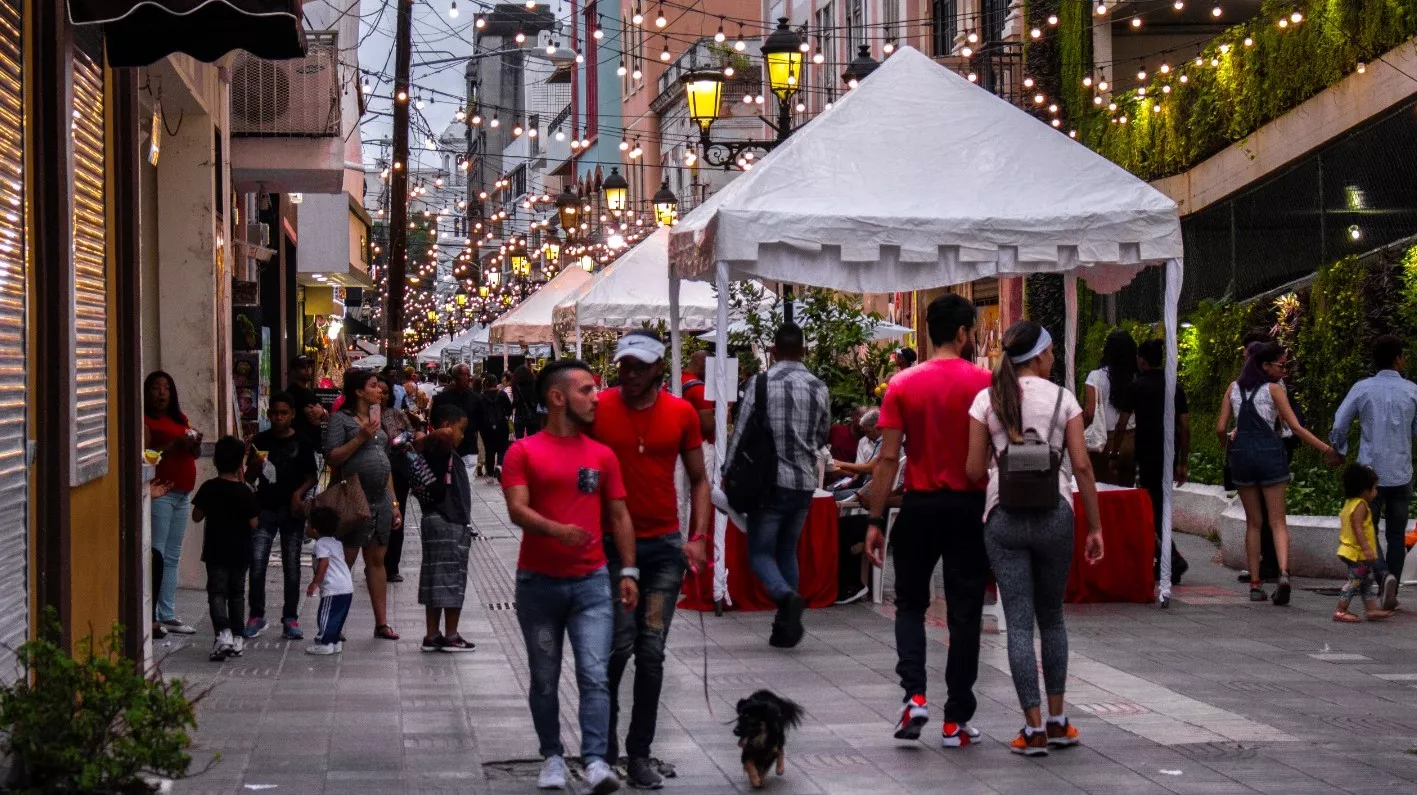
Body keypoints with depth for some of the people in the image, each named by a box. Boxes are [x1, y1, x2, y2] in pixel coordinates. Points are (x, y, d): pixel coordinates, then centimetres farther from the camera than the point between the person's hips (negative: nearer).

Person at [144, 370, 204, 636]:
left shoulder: (180, 419, 18)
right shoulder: (145, 421, -5)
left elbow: (195, 454, 19)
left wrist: (195, 442, -2)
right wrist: (174, 445, -22)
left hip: (182, 493, 8)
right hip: (160, 493, -8)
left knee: (172, 557, 11)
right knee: (156, 554, -11)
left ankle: (168, 615, 16)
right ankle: (150, 615, -10)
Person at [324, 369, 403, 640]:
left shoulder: (376, 419, 18)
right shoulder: (340, 419, -5)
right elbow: (332, 457, -14)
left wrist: (393, 502, 18)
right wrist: (361, 437, -19)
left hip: (381, 500, 7)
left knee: (377, 561, 9)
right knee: (345, 562, -4)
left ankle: (381, 623, 12)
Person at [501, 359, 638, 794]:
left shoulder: (603, 455, 7)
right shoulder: (523, 452, -2)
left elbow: (619, 516, 11)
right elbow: (516, 510, -13)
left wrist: (628, 570, 2)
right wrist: (557, 530, -31)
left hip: (592, 582, 1)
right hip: (538, 583, -1)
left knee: (594, 675, -9)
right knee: (545, 680, 9)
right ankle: (552, 757, 22)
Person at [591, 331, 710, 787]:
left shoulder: (682, 413, 3)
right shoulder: (597, 410, -3)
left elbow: (698, 479, 10)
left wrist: (697, 537, -2)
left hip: (665, 544, 2)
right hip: (611, 544, -2)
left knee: (651, 652, 3)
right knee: (619, 645, -9)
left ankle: (639, 755, 12)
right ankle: (603, 744, 11)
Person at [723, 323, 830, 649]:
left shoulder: (761, 383, -9)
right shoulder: (819, 388, 2)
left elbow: (741, 433, -8)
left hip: (771, 481, -4)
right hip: (805, 483, 4)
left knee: (760, 552, 5)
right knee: (788, 551, 17)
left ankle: (786, 596, -23)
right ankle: (785, 627, 13)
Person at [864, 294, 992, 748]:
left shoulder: (902, 386, -2)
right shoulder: (985, 383, -5)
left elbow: (888, 458, -5)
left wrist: (875, 520, -2)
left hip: (920, 506, 1)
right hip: (970, 507, -1)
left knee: (910, 604, 16)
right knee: (964, 613, 6)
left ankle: (914, 695, -3)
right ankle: (956, 720, 9)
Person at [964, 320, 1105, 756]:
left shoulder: (987, 400, 1)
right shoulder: (1062, 398, 0)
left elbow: (975, 469, -2)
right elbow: (1082, 466, -3)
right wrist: (1094, 527, 2)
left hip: (1004, 515, 0)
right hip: (1055, 512, 1)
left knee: (1019, 622, 1)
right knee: (1052, 617, 16)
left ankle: (1034, 729, -1)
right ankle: (1057, 721, 18)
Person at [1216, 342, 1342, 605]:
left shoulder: (1234, 388, 7)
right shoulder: (1273, 390, -4)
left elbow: (1221, 428, 4)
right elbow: (1296, 427, -9)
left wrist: (1227, 451, 23)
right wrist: (1327, 450, -6)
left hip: (1241, 454, 3)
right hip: (1269, 453, -3)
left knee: (1253, 522, 12)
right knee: (1278, 521, 1)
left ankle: (1255, 585, 9)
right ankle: (1283, 571, -23)